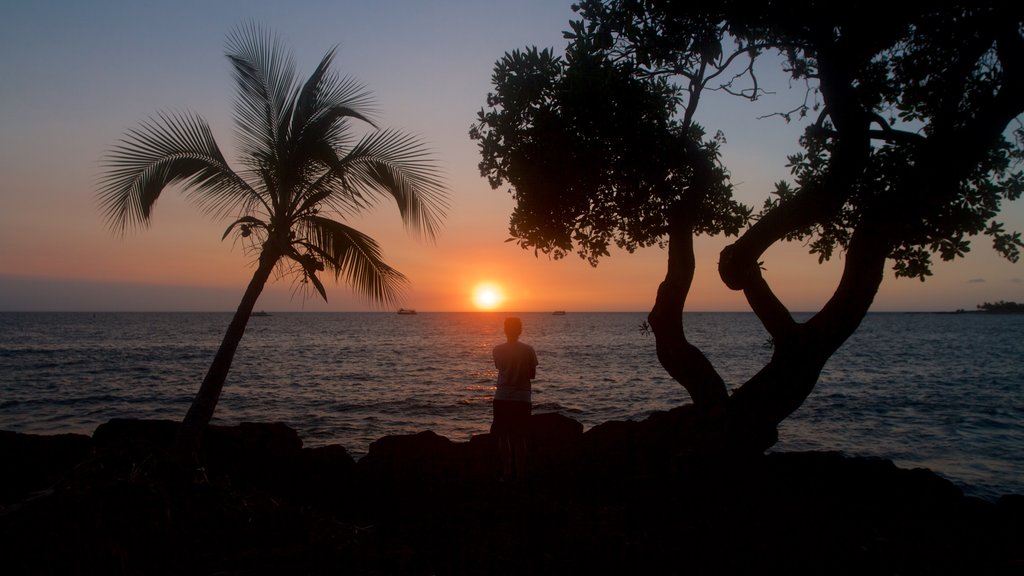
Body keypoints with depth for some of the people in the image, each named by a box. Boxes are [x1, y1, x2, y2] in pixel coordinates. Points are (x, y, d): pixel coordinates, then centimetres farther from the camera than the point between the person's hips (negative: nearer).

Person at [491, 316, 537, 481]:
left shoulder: (498, 350, -5)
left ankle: (507, 472, 13)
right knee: (519, 437, 8)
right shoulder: (528, 350, -8)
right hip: (522, 399, 0)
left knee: (503, 437, 10)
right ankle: (520, 473, 9)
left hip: (502, 399, 0)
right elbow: (532, 375, 0)